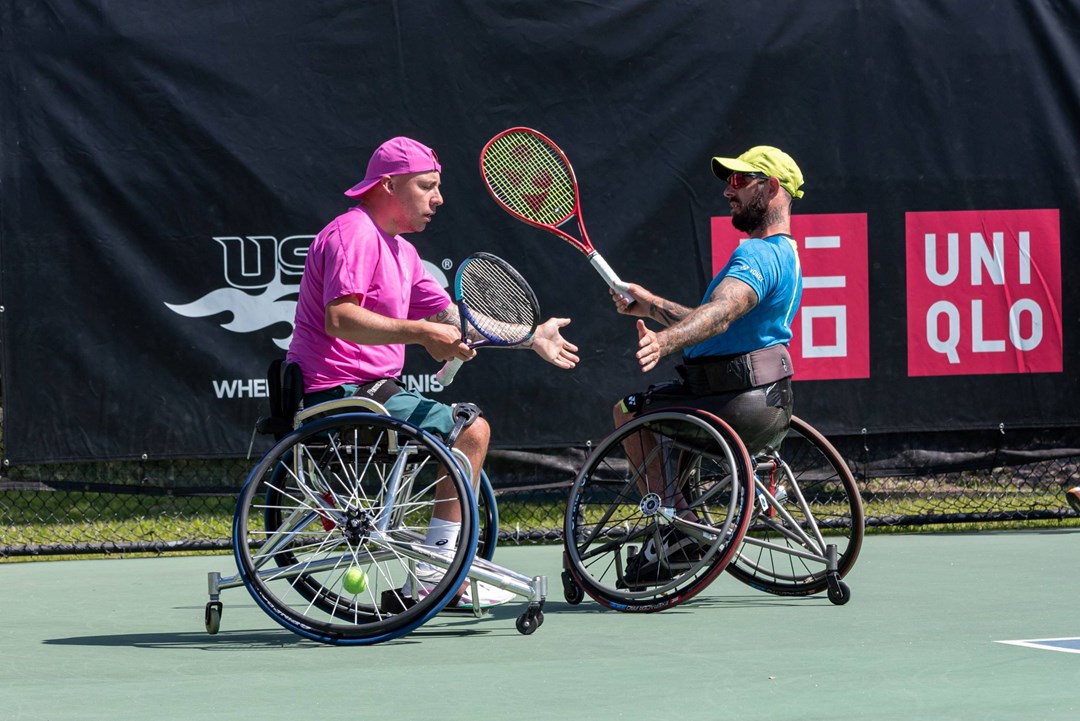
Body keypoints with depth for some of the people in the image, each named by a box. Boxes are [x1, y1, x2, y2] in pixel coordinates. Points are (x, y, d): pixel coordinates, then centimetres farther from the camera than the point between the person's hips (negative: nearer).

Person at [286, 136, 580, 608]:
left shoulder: (399, 250, 20)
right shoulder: (354, 234, -13)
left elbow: (453, 320, 25)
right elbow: (339, 318, -27)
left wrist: (531, 337, 23)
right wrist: (421, 333, -31)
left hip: (367, 388, 11)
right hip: (340, 389, -11)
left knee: (471, 428, 20)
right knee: (469, 430, -15)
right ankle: (434, 570, -16)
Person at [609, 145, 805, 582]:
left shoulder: (759, 255, -16)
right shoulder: (785, 254, 20)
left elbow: (721, 313, -36)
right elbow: (713, 325, 26)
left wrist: (664, 341, -51)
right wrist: (650, 305, 19)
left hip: (743, 404, -11)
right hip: (770, 404, 11)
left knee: (628, 414, 2)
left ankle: (677, 525, 0)